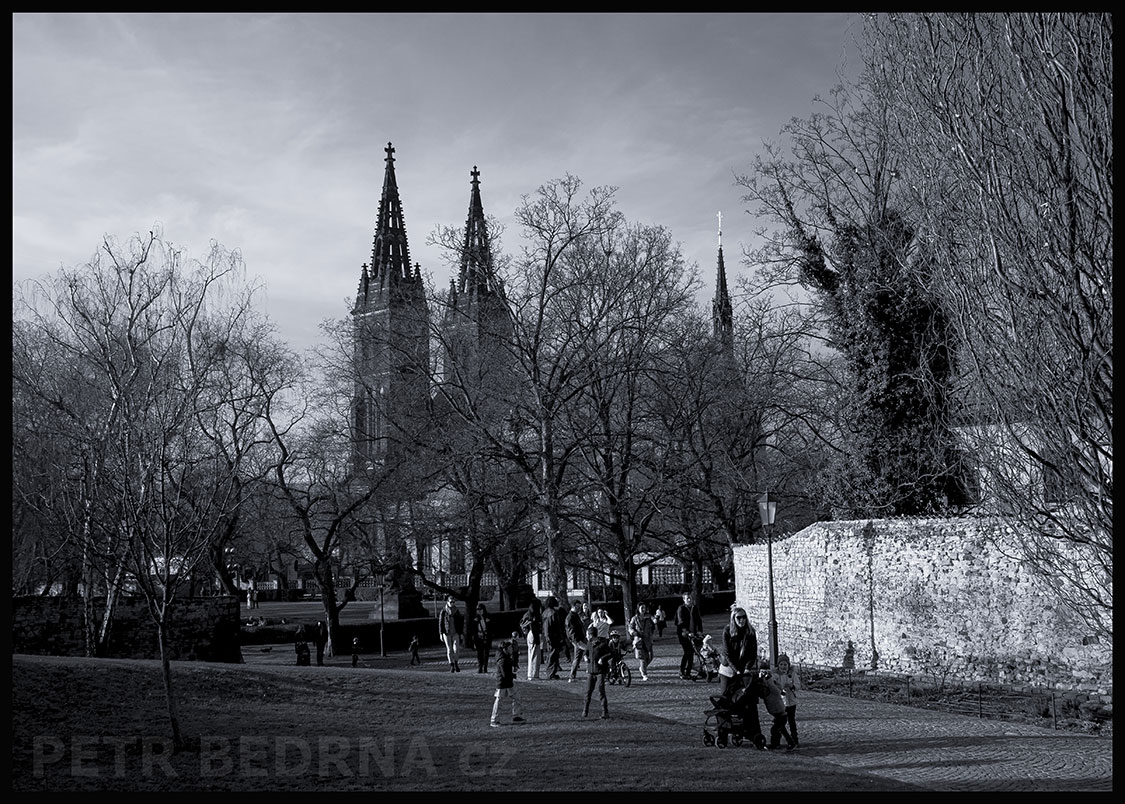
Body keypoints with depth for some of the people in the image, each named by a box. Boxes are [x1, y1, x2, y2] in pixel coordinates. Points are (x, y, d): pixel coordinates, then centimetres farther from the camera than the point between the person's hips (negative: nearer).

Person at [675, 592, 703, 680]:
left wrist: (700, 631, -4)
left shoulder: (695, 608, 10)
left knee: (691, 653, 4)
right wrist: (688, 633, -28)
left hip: (693, 634, 6)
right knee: (687, 653, -12)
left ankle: (688, 673, 13)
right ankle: (682, 672, -4)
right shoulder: (681, 609, -8)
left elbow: (699, 620, 11)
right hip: (683, 634, -5)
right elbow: (681, 623, -17)